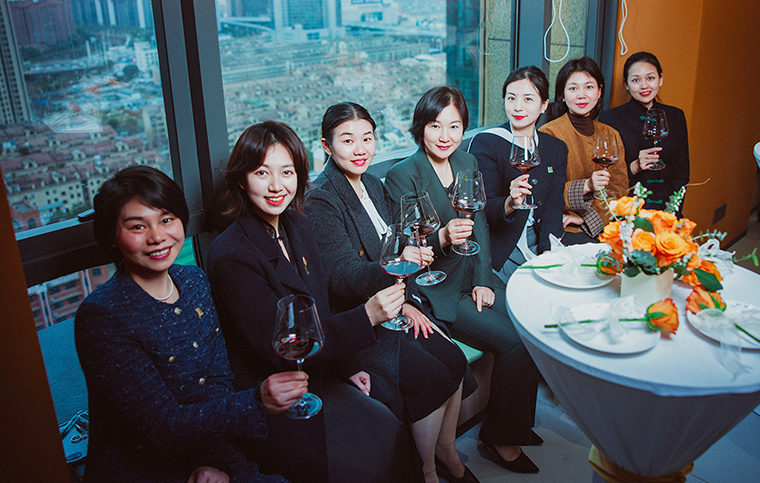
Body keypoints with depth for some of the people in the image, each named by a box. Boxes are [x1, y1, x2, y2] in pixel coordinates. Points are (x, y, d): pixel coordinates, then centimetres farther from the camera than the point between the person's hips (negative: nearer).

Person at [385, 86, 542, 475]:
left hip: (473, 277, 6)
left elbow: (480, 228, 9)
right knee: (512, 341, -19)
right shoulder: (402, 176, -10)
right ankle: (498, 436, 4)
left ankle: (517, 422, 9)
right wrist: (441, 238, -31)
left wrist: (483, 280, -3)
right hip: (435, 289, -6)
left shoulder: (468, 164, 9)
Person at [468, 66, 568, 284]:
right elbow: (485, 209, -11)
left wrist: (548, 251, -14)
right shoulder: (485, 143, -5)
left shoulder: (556, 149, 10)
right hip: (501, 248, -4)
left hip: (540, 243, 5)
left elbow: (553, 206, 1)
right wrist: (510, 203, -33)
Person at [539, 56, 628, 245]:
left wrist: (586, 217, -10)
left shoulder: (611, 135, 14)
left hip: (602, 224, 5)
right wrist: (586, 186, -23)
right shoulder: (548, 134, -3)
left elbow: (619, 187, 6)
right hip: (562, 230, -5)